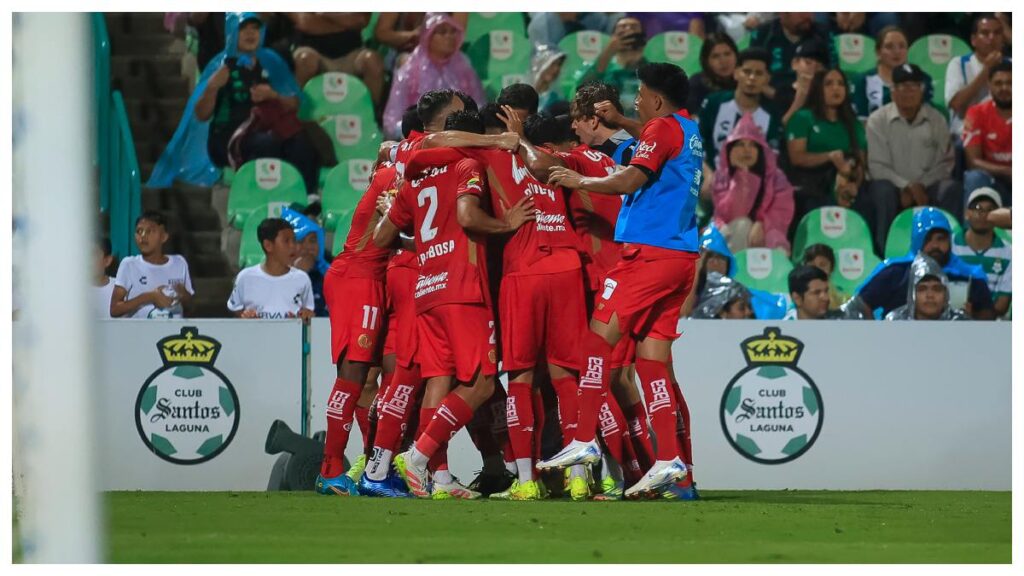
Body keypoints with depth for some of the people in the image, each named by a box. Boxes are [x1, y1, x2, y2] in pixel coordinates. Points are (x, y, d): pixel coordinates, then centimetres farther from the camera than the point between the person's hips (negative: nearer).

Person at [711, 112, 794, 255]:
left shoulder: (776, 179, 2)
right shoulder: (722, 178, 2)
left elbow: (782, 212, -6)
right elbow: (730, 214, -10)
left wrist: (762, 225, -25)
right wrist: (742, 178, -15)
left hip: (767, 240, 0)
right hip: (731, 237, 0)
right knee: (741, 225, -33)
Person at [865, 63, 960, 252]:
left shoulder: (936, 120, 6)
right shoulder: (878, 120, -1)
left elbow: (945, 162, 2)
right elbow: (877, 166, -6)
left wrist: (921, 187, -13)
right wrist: (906, 187, -18)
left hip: (926, 188, 2)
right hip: (892, 183, -2)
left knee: (951, 189, -27)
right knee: (883, 191, -35)